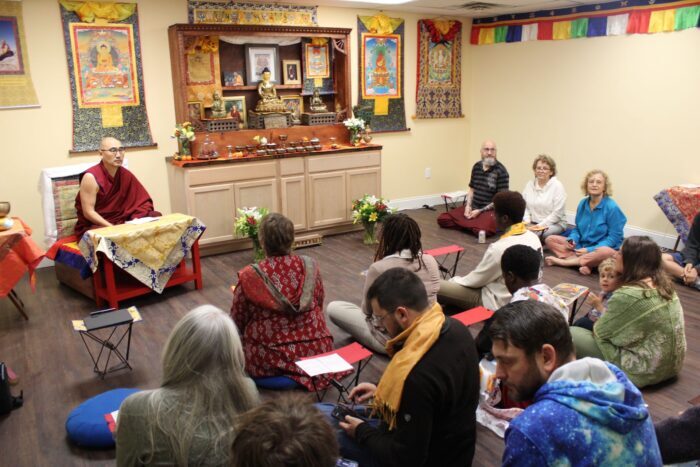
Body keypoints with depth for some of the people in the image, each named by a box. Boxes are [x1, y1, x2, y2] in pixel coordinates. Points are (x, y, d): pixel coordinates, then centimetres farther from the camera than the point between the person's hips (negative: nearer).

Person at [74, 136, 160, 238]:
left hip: (120, 222, 7)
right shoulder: (91, 177, -13)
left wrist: (136, 220, -16)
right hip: (94, 227, -6)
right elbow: (88, 213, -15)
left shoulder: (125, 175, 3)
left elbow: (143, 201, 4)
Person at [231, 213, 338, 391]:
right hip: (315, 350, 3)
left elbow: (238, 322, -4)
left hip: (268, 360, -2)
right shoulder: (310, 266, -8)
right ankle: (307, 372, 13)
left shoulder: (249, 277, -17)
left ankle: (275, 376, 11)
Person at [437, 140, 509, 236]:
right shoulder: (476, 167, 7)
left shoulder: (501, 171, -12)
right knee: (442, 219, -5)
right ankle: (474, 225, 1)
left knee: (481, 230, -37)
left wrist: (480, 211, -15)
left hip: (491, 211, -6)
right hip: (473, 208, 6)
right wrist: (468, 206, -2)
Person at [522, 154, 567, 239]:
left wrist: (541, 225, -17)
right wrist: (527, 221, -9)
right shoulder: (530, 184, 9)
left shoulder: (557, 186, -5)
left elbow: (557, 213, -11)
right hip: (533, 223, 4)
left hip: (555, 224, -4)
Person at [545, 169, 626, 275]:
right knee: (550, 240, -7)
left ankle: (562, 261, -28)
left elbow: (614, 237, -14)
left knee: (607, 252, -41)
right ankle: (584, 262, -26)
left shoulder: (612, 207, -13)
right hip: (581, 246, 5)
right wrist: (572, 240, -9)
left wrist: (589, 250, -21)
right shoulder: (583, 204, 4)